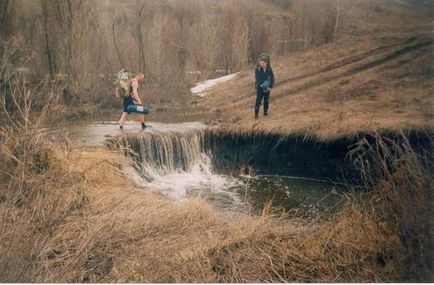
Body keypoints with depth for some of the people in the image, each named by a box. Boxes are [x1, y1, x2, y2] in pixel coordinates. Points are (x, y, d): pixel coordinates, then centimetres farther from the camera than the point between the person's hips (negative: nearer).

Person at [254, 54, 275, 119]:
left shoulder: (269, 70, -3)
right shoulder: (257, 70, -9)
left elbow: (272, 78, -1)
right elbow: (258, 80, -11)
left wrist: (270, 87, -12)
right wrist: (264, 87, -16)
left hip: (267, 88, 2)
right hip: (260, 88, -2)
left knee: (266, 100, 10)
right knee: (258, 100, -7)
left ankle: (265, 112, 23)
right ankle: (256, 114, -3)